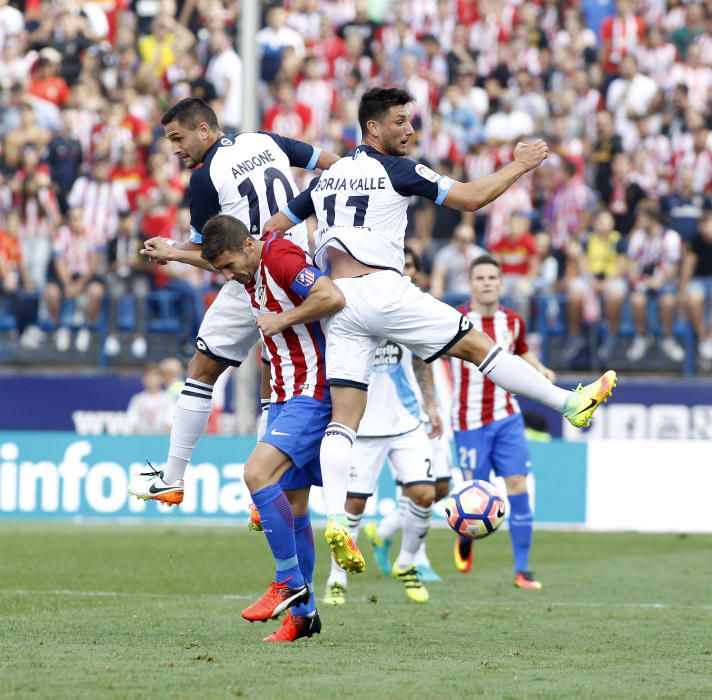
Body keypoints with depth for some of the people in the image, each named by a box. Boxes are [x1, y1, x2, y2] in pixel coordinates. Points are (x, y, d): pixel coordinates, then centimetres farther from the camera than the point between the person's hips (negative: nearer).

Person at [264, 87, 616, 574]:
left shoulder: (328, 177, 18)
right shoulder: (397, 170, -2)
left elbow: (271, 230, 20)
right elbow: (471, 198, -2)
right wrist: (519, 167, 9)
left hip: (338, 300, 6)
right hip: (383, 290, -6)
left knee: (344, 419, -1)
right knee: (476, 344, 5)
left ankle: (336, 519, -17)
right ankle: (572, 403, 12)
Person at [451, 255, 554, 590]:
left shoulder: (513, 321, 5)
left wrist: (540, 369, 5)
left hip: (507, 418, 3)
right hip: (470, 422, -3)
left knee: (517, 487, -6)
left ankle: (522, 569, -2)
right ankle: (465, 536, 32)